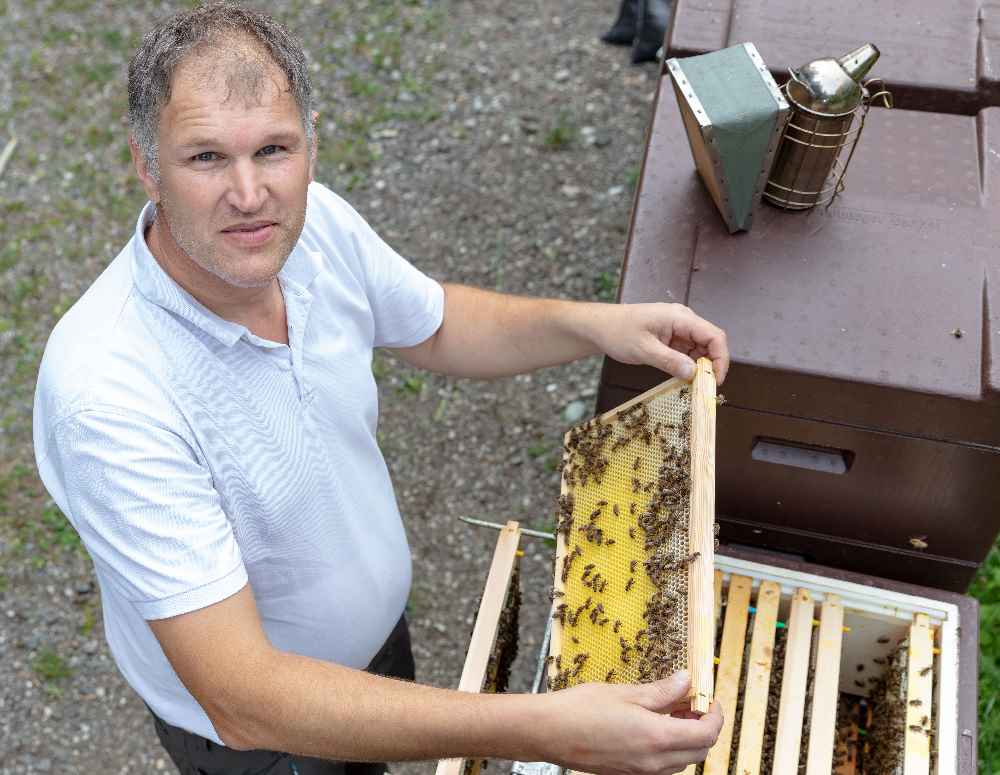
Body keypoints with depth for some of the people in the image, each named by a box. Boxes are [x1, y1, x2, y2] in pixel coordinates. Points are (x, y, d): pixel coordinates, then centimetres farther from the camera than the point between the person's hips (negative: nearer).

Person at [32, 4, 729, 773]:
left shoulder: (315, 223, -20)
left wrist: (597, 324, -15)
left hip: (376, 624, 5)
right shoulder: (105, 392, -40)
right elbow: (241, 699, -41)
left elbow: (436, 325, 2)